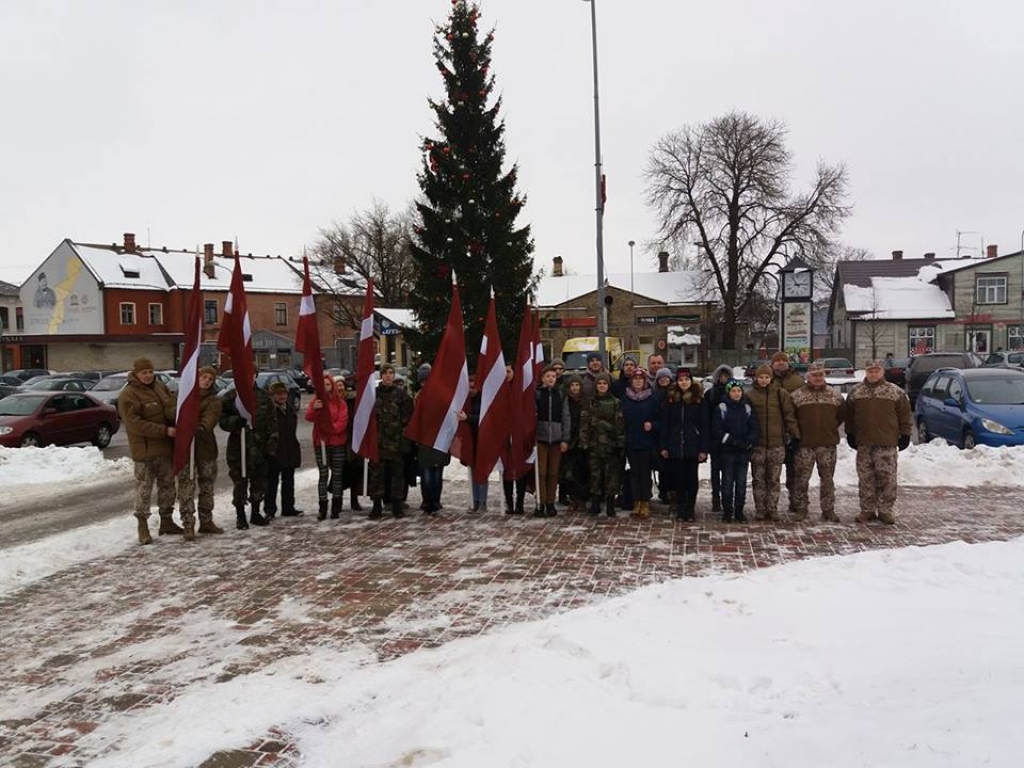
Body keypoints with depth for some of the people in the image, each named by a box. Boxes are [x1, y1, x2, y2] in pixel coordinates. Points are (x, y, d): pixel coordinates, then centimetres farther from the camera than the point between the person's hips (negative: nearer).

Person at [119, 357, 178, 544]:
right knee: (143, 489, -2)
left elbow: (172, 408, 11)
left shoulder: (160, 388, 10)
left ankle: (167, 521, 28)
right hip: (145, 450, -7)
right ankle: (143, 526, 6)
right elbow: (135, 424, -20)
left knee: (167, 485, 15)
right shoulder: (128, 395, -13)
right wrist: (164, 430, -23)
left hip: (166, 447, 7)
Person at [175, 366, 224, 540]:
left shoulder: (214, 400, 2)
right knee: (186, 488, -6)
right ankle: (188, 525, 0)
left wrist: (201, 427, -37)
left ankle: (206, 521, 26)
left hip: (206, 447, 2)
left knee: (207, 487, 12)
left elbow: (210, 418, -17)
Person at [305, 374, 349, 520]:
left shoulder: (341, 403, 3)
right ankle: (322, 507, 2)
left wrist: (332, 428, -25)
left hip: (338, 442, 1)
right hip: (321, 442, -1)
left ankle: (336, 507, 13)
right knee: (323, 475, 1)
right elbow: (308, 417, -14)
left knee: (337, 474, 6)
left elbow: (342, 421, -7)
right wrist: (314, 408, -35)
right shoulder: (316, 400, 3)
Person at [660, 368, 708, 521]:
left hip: (693, 446, -1)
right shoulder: (671, 399, 5)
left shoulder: (699, 400, 0)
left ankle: (691, 508, 16)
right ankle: (681, 509, 14)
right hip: (675, 446, 1)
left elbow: (704, 426, -2)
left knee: (692, 478, 5)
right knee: (679, 478, 6)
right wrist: (664, 446, -1)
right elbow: (664, 424, 5)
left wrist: (703, 449, -7)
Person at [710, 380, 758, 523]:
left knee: (741, 481, 5)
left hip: (744, 451, 3)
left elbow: (753, 428, 8)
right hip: (727, 451, -3)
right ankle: (727, 511, 7)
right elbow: (716, 430, -7)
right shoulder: (721, 408, -3)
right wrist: (732, 441, -15)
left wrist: (749, 442, -10)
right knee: (728, 481, 0)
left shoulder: (747, 408, 9)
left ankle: (739, 511, 13)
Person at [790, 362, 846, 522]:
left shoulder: (834, 395, 6)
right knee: (802, 478, 0)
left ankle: (828, 509, 17)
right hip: (804, 444, -2)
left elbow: (843, 413, 16)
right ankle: (801, 508, 11)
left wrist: (833, 427, 11)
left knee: (827, 479, 8)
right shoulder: (797, 395, -1)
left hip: (828, 444, 2)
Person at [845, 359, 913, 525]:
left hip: (887, 443, -2)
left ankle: (885, 510, 10)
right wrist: (850, 434, 11)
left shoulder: (895, 392, 2)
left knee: (887, 478, -1)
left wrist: (905, 434, 1)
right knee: (866, 478, 7)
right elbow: (849, 416, 14)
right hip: (863, 443, 2)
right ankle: (867, 510, 16)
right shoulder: (855, 392, 8)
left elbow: (905, 414, 4)